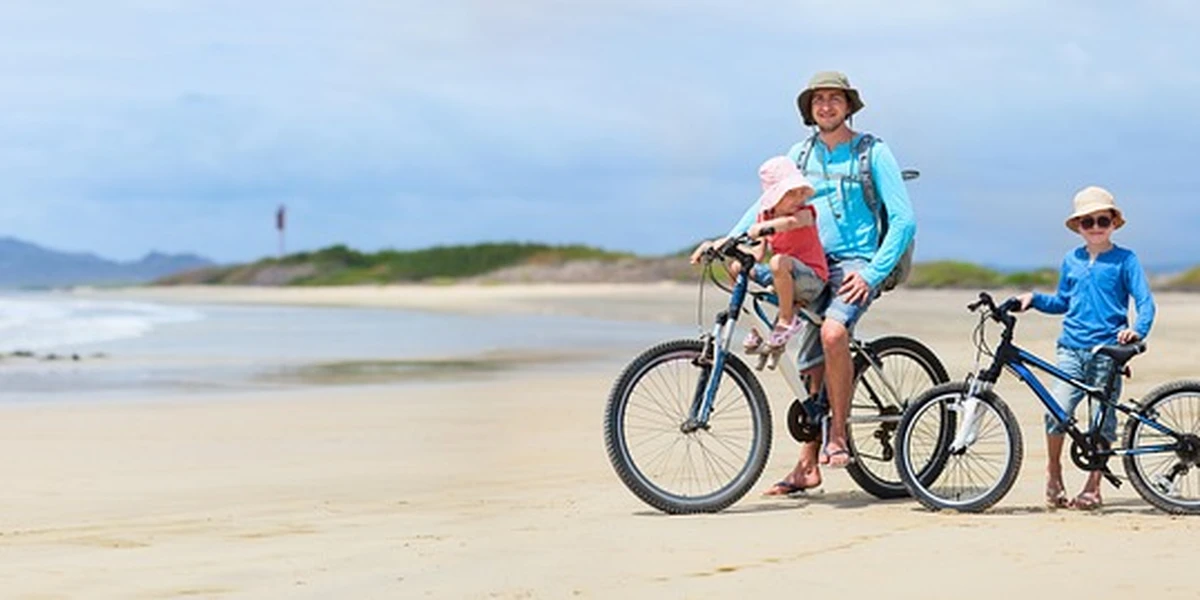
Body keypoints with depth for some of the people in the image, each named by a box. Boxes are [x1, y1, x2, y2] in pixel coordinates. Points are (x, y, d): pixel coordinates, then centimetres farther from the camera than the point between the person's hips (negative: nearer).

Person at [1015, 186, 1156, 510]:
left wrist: (1137, 330, -21)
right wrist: (1034, 299, 8)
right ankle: (1053, 473, 7)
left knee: (1102, 420, 1)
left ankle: (1093, 487, 12)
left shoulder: (1124, 260, 2)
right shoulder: (1071, 261, 14)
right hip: (1072, 348, 2)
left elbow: (1145, 301, -3)